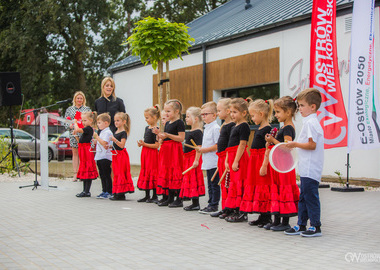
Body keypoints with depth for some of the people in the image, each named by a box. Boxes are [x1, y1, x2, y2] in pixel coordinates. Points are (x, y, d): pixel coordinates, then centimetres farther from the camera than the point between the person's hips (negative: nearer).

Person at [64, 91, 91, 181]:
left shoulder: (87, 109, 10)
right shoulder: (69, 109, 13)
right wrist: (70, 126, -9)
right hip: (73, 134, 1)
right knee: (75, 153, 2)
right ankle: (75, 173, 5)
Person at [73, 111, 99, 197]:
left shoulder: (88, 129, -13)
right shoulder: (86, 129, 16)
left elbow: (77, 129, -26)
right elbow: (80, 141, 19)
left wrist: (75, 123, -8)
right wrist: (76, 135, 6)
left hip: (87, 151, -10)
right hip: (84, 152, 10)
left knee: (87, 171, -7)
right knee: (84, 172, 13)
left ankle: (87, 191, -6)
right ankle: (85, 191, 19)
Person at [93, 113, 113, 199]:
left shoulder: (107, 132, -12)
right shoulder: (102, 132, 19)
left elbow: (104, 143, -23)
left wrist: (97, 137, -18)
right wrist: (96, 141, 14)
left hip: (105, 157, -10)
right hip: (99, 157, 10)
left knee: (107, 175, -6)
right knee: (102, 175, 12)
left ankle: (109, 192, -1)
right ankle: (104, 191, 19)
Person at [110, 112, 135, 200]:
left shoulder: (123, 133, -10)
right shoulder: (115, 132, 15)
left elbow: (122, 145, -20)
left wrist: (114, 140, -29)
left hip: (121, 155, -9)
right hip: (115, 154, 9)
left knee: (121, 173, -8)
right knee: (116, 173, 9)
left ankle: (120, 194, -7)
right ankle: (117, 193, 12)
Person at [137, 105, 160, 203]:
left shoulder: (155, 129, -15)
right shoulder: (147, 128, 13)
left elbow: (156, 145, -18)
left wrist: (144, 144, -18)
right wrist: (142, 143, 4)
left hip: (152, 154, -9)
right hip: (145, 153, 9)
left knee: (152, 173, -5)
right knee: (145, 172, 11)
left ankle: (154, 196, 4)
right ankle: (147, 196, 19)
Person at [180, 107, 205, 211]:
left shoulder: (197, 132, -14)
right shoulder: (189, 132, 16)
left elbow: (199, 147, -20)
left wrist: (196, 160, -24)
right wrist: (185, 158, 23)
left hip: (194, 159, -10)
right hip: (188, 159, 10)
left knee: (194, 180, -7)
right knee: (188, 180, 11)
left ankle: (196, 204, -3)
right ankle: (194, 203, 17)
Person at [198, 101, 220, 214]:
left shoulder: (216, 128, -14)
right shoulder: (206, 128, 17)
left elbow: (218, 146, -19)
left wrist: (206, 149, -16)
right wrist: (201, 149, 12)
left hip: (214, 162, -10)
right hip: (208, 162, 10)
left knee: (214, 184, -2)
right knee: (210, 184, 15)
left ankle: (214, 205, 3)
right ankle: (211, 204, 22)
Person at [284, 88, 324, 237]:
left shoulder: (310, 123, -15)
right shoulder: (311, 122, 16)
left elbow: (312, 145, -21)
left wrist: (295, 144, -12)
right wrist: (296, 145, 14)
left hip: (310, 170, -10)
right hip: (306, 169, 10)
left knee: (311, 196, -3)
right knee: (303, 197, 14)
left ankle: (315, 226, 5)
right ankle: (301, 225, 21)